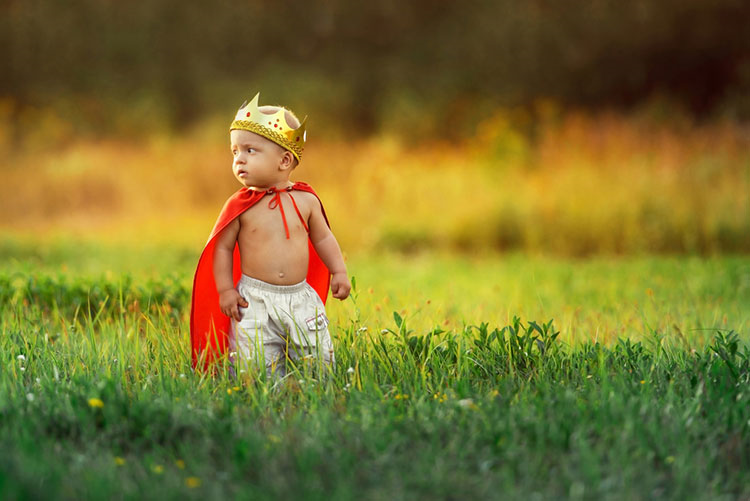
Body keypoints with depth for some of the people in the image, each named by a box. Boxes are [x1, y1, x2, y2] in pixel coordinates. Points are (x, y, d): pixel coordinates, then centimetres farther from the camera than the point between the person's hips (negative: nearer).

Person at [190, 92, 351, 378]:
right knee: (255, 365, -6)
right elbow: (222, 247, 0)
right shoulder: (240, 205, -4)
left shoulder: (305, 200, 2)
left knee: (318, 360, 4)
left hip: (301, 298, 2)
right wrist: (225, 290, -6)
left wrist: (339, 271, 4)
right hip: (254, 301, -2)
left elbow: (323, 238, 13)